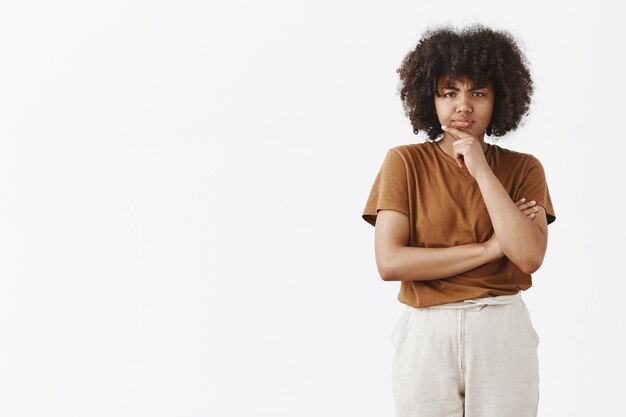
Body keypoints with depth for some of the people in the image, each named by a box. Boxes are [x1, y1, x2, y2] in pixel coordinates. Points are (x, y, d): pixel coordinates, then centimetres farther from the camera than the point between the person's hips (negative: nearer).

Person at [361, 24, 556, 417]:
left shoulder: (523, 168, 3)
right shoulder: (405, 162, -1)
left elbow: (530, 256, -13)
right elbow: (390, 262, -12)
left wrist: (481, 171, -13)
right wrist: (489, 248, -12)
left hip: (504, 335, 1)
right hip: (427, 336, -1)